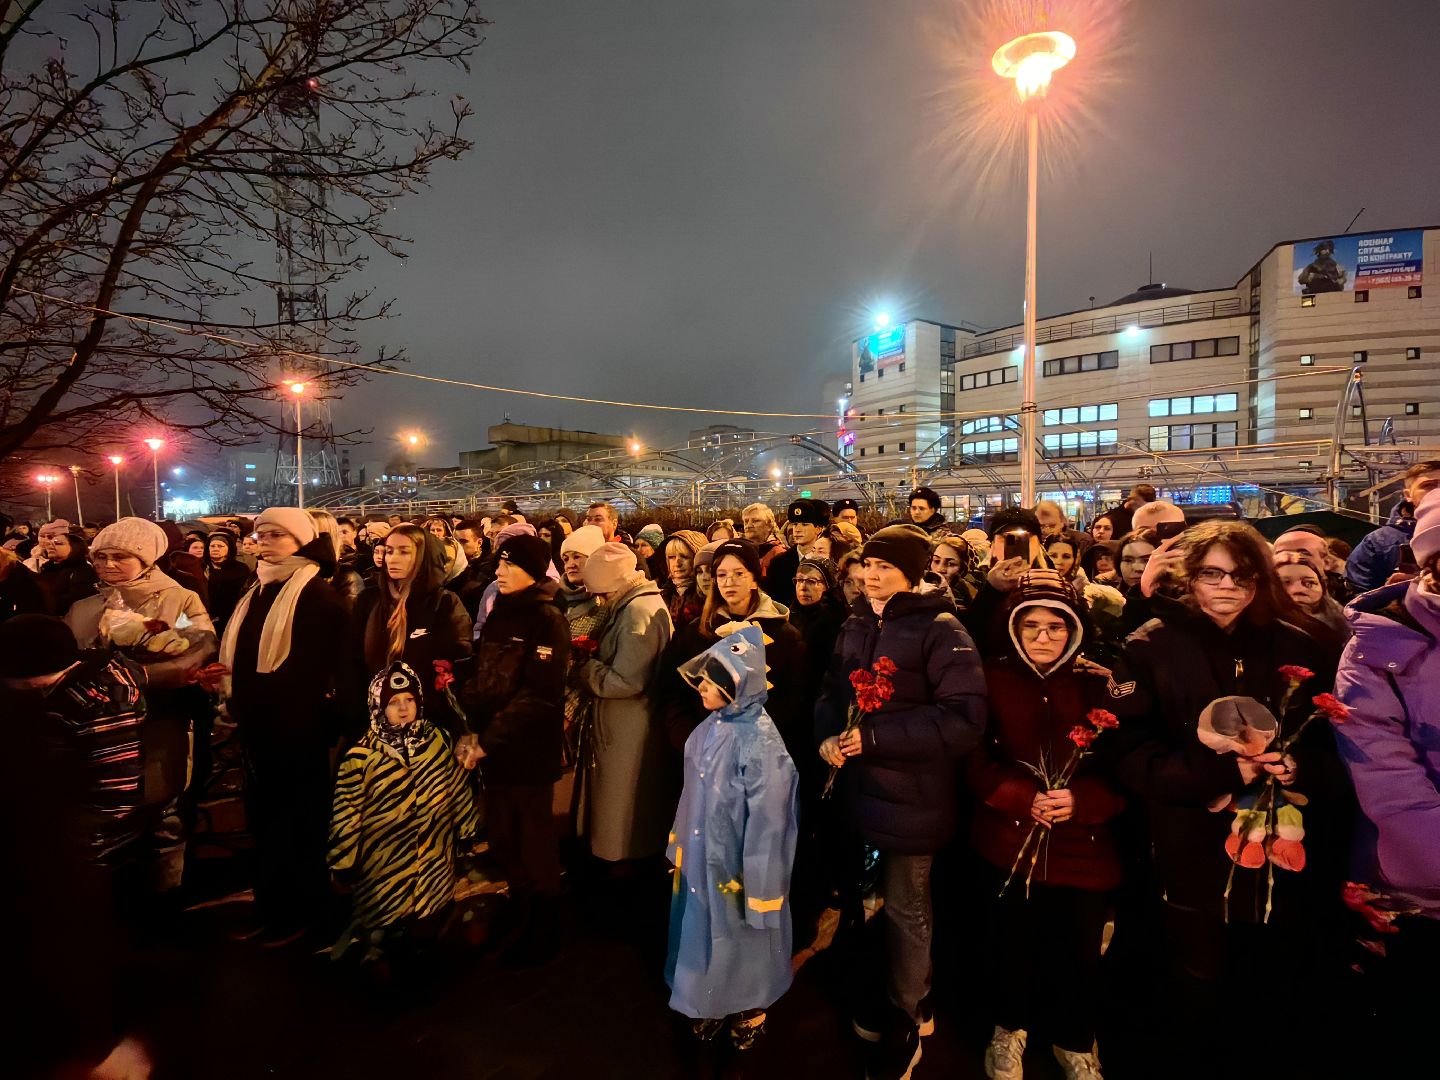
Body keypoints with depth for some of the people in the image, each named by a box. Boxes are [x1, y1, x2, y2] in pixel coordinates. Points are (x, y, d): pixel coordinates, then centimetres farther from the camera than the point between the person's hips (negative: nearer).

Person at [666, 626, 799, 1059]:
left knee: (741, 939, 16)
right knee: (706, 933, 22)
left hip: (737, 864, -6)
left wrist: (758, 884, -15)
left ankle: (749, 1012, 43)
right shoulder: (710, 728, -5)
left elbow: (767, 818, -21)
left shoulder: (759, 739, -26)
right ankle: (713, 1005, 47)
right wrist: (680, 847, 13)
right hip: (701, 858, 6)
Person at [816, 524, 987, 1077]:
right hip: (859, 785, 6)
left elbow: (965, 718, -20)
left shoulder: (940, 629, -14)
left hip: (912, 794, -6)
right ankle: (894, 996, 43)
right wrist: (828, 735, -9)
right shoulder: (855, 625, 7)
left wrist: (875, 737, -21)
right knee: (875, 898, 19)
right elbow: (832, 690, 13)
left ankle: (904, 1020, 31)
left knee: (906, 910, 10)